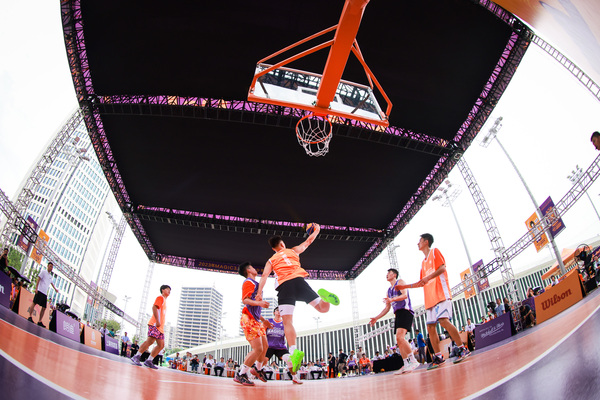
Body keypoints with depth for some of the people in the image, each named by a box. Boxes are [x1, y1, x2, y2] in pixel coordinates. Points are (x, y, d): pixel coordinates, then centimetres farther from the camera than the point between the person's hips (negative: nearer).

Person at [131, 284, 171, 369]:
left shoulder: (164, 300, 28)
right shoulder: (160, 297, 1)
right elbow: (154, 307, -15)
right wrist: (157, 321, -23)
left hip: (160, 327, 10)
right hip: (154, 324, -9)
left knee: (161, 345, 2)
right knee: (150, 341, -20)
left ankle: (148, 361, 3)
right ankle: (136, 357, -14)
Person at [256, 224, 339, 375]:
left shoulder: (271, 260, 24)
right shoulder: (293, 251, 28)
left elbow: (264, 275, 8)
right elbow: (308, 241, 38)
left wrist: (259, 292, -2)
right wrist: (317, 230, 54)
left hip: (283, 287, -1)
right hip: (298, 281, 1)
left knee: (287, 322, -8)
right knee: (323, 308, 5)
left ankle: (294, 351, -32)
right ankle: (323, 295, -31)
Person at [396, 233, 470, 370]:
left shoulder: (435, 252, 4)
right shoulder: (424, 262, 26)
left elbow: (442, 268, -12)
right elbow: (422, 282, 29)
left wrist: (428, 277, -24)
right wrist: (405, 286, 26)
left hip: (441, 294, -9)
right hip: (430, 298, 9)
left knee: (443, 320, -20)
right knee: (430, 326, 2)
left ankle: (463, 349, -11)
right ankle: (438, 357, 7)